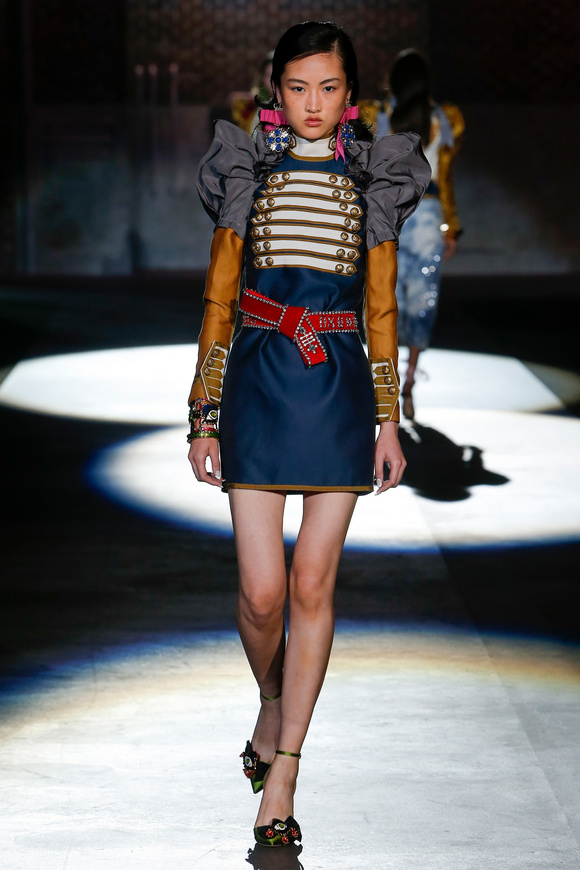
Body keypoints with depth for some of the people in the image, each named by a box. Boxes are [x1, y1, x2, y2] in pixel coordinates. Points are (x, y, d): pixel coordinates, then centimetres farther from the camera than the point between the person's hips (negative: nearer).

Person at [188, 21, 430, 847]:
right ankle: (272, 704, 28)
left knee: (313, 584, -2)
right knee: (263, 591, -5)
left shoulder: (370, 183, 7)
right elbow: (218, 303, 7)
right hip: (259, 381, 0)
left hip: (339, 384, 0)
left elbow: (382, 309, 10)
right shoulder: (246, 175, 6)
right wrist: (203, 418, 3)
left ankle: (281, 778, 4)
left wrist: (389, 420, 5)